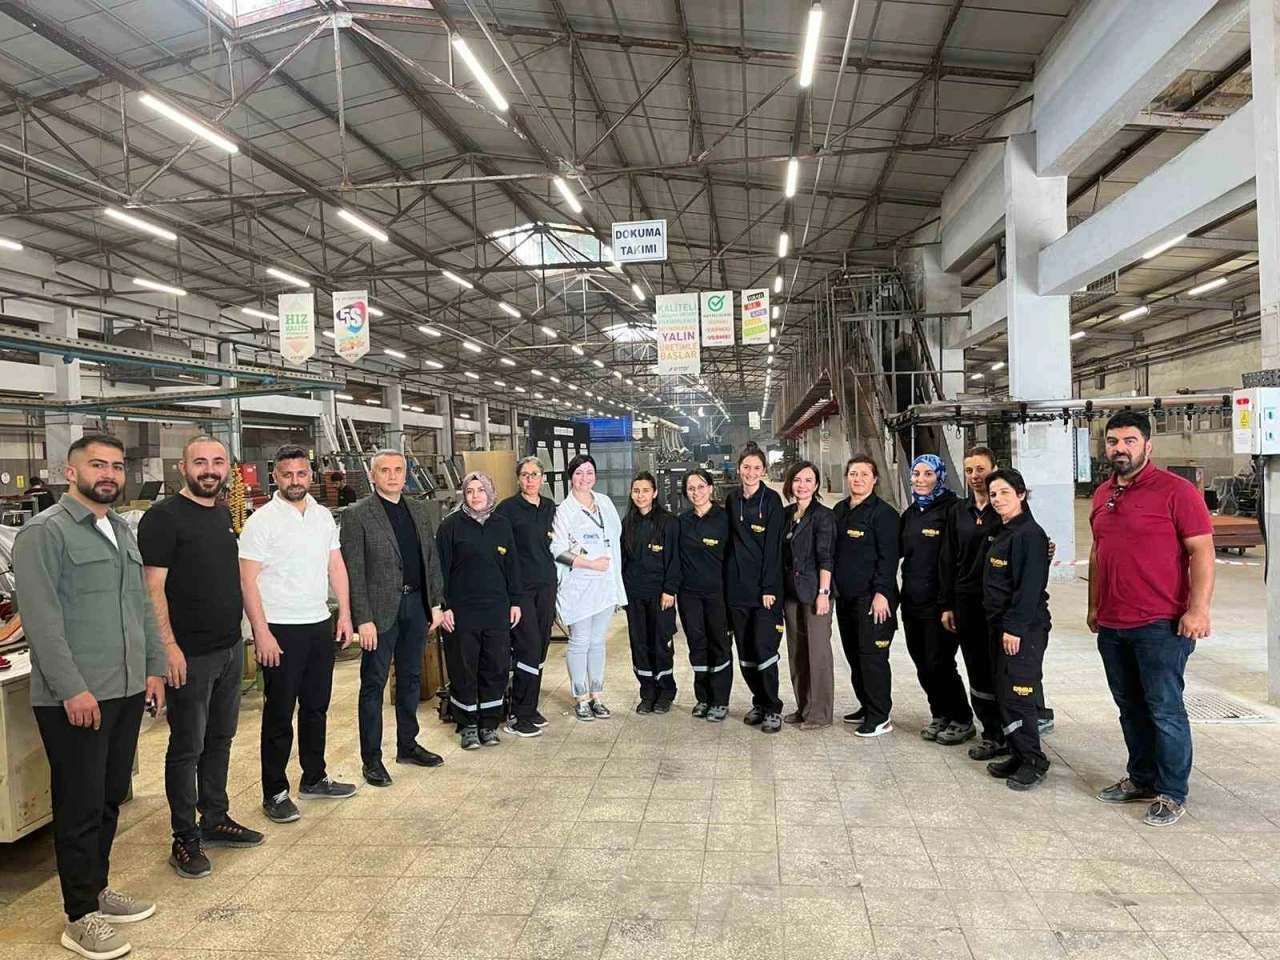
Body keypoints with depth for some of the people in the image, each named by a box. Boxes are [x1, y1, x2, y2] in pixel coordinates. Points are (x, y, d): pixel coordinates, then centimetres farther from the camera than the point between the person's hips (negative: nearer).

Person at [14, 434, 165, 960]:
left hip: (128, 691, 7)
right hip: (75, 699, -7)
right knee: (80, 807, 3)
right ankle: (81, 916, 17)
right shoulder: (44, 532, -10)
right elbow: (41, 618, -17)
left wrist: (153, 667, 11)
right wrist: (72, 689, -20)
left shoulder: (123, 531, 14)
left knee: (110, 798, 17)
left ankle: (97, 887, 33)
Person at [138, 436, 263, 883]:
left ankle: (215, 819, 30)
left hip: (230, 648, 7)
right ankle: (185, 840, 15)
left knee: (220, 739, 16)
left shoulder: (223, 513, 11)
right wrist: (168, 646, -20)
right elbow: (153, 587, -15)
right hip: (189, 654, -7)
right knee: (187, 747, 3)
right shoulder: (163, 516, -12)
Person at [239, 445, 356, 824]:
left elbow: (336, 566, 12)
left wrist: (345, 613, 5)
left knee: (316, 706, 16)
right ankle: (274, 793, 17)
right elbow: (247, 580, -13)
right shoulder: (261, 521, -10)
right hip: (280, 630, -6)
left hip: (320, 626, 6)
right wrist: (262, 633, -17)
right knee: (279, 713, 4)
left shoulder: (323, 516, 7)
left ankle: (314, 779, 30)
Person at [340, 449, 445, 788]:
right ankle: (371, 759, 15)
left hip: (416, 604, 6)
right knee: (374, 683, 4)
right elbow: (353, 572, -11)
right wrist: (363, 619, -15)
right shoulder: (356, 515, -8)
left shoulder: (419, 510, 10)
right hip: (381, 609, -6)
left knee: (410, 678, 16)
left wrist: (436, 603, 7)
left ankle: (407, 745, 31)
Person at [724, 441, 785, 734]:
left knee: (764, 648, -8)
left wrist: (769, 588, -14)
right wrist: (728, 581, 7)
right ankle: (759, 702, 23)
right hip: (737, 587, 5)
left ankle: (773, 709, 4)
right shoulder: (731, 499, 9)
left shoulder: (771, 499, -4)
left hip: (765, 588, -5)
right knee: (745, 651, 9)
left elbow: (773, 546, -9)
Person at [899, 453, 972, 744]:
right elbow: (899, 550, 18)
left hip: (939, 600, -7)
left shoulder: (951, 509, -9)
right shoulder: (910, 512, 12)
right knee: (922, 664, 11)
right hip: (912, 600, 7)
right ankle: (940, 715, 27)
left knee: (939, 663, -2)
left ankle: (962, 720, 15)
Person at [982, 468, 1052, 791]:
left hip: (1023, 629, -9)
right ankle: (1019, 755, 23)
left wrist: (1015, 627, -20)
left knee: (1016, 695, -5)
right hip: (1000, 626, 9)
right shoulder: (1003, 533, 14)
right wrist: (1000, 625, 14)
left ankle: (1034, 762, 8)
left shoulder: (1029, 533, -13)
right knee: (1003, 694, 12)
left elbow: (1030, 586, -19)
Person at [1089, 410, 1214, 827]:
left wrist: (1198, 609, -19)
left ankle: (1172, 795, 13)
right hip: (1111, 626, 7)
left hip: (1160, 625, -7)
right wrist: (1094, 606, 18)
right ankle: (1141, 779, 30)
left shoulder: (1175, 490, -9)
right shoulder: (1102, 495, 12)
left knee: (1164, 710, 1)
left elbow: (1201, 551, -12)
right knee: (1131, 708, 16)